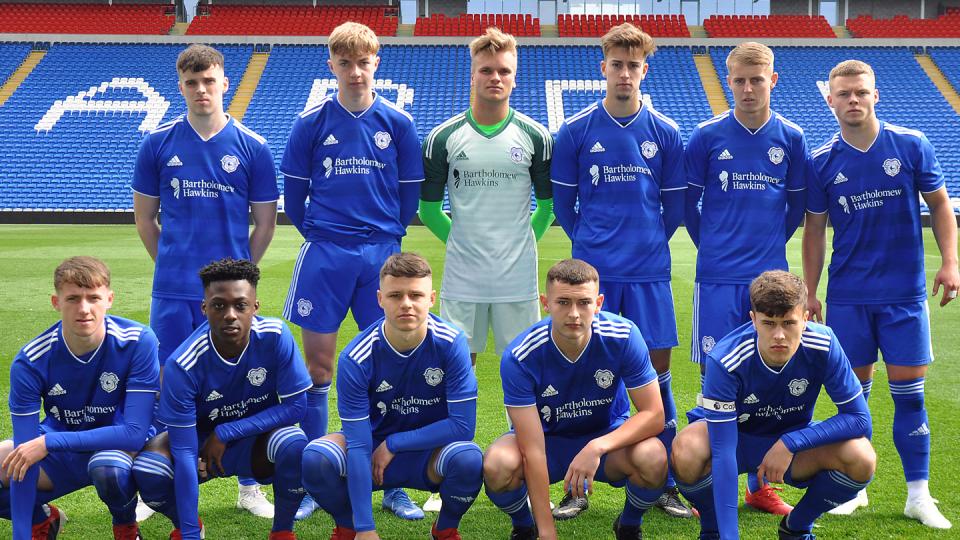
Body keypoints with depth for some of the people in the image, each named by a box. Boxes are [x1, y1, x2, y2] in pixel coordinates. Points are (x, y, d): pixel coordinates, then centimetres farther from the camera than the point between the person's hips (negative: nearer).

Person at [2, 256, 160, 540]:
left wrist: (48, 442, -32)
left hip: (117, 447, -3)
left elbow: (135, 432, -26)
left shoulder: (138, 342, -24)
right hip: (59, 454, 3)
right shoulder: (30, 361, -19)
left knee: (109, 467, -38)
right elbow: (25, 455, -20)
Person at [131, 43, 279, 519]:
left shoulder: (252, 147, 0)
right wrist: (172, 264, 9)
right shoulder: (158, 143, 3)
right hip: (172, 293, 1)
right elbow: (144, 217, 11)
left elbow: (265, 222, 6)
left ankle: (249, 486, 19)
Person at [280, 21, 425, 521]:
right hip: (324, 255, 0)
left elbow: (410, 192, 9)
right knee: (317, 364, 3)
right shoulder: (312, 122, 0)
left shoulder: (397, 123, 2)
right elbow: (294, 190, 7)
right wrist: (317, 234, 7)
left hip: (381, 255, 1)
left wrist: (388, 235, 7)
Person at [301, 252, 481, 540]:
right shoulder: (356, 359, -21)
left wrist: (393, 444, -18)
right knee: (315, 457, -29)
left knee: (469, 458, -34)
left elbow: (463, 425, -19)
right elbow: (358, 446, -23)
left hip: (430, 455, 0)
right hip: (372, 448, 0)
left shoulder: (451, 343, -20)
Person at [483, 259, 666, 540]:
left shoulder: (623, 336, -23)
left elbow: (654, 415, -20)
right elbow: (533, 450, -27)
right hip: (548, 438, -1)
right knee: (497, 465, -33)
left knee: (653, 457, -32)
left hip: (609, 436, 1)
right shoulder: (520, 356, -26)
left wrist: (597, 447, -36)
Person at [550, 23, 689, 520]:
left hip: (650, 272, 1)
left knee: (657, 369, 3)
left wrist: (650, 243, 12)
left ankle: (665, 483, 14)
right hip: (593, 272, -1)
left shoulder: (665, 133, 4)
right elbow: (563, 203, 9)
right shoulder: (576, 131, 1)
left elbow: (674, 207, 12)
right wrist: (591, 244, 10)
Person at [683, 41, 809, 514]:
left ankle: (760, 485, 19)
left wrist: (770, 245, 13)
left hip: (770, 277, 2)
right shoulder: (707, 136, -1)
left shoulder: (791, 138, 4)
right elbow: (688, 202, 8)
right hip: (718, 278, -2)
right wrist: (712, 246, 9)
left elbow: (797, 207, 14)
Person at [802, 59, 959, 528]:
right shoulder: (822, 162, 0)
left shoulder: (911, 146, -2)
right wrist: (809, 291, 3)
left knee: (909, 392, 1)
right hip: (847, 297, 1)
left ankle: (919, 494, 11)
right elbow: (814, 230, 7)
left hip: (905, 294, -1)